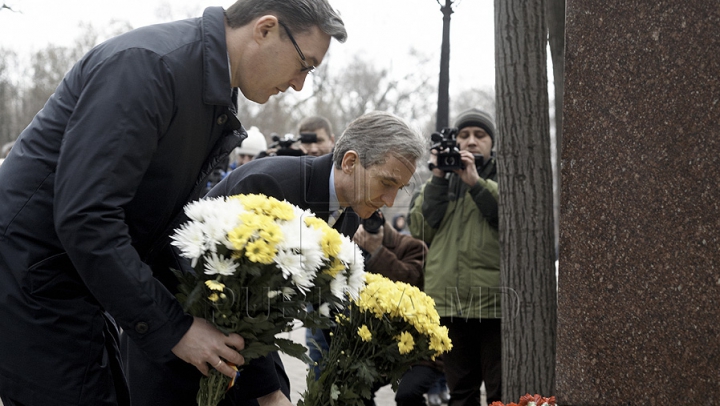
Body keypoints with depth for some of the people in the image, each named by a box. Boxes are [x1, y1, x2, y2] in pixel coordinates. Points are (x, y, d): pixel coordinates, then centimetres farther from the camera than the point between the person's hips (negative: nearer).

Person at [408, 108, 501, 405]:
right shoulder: (441, 179, 19)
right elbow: (420, 229, 6)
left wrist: (476, 182, -13)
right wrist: (439, 180, -1)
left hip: (495, 302, -4)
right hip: (449, 305, 4)